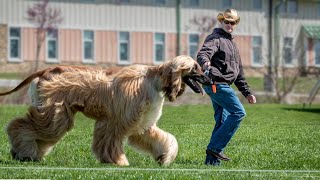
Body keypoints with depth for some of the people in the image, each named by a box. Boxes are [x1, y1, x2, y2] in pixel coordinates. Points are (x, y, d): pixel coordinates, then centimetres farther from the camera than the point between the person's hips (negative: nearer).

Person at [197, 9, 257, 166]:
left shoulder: (232, 43, 24)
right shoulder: (215, 38, -4)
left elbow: (239, 72, 28)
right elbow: (202, 54, -24)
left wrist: (247, 92, 25)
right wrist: (204, 62, -48)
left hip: (223, 85, 9)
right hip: (216, 83, -9)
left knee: (222, 122, 7)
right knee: (238, 112, -15)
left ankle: (212, 158, 9)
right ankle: (215, 148, -16)